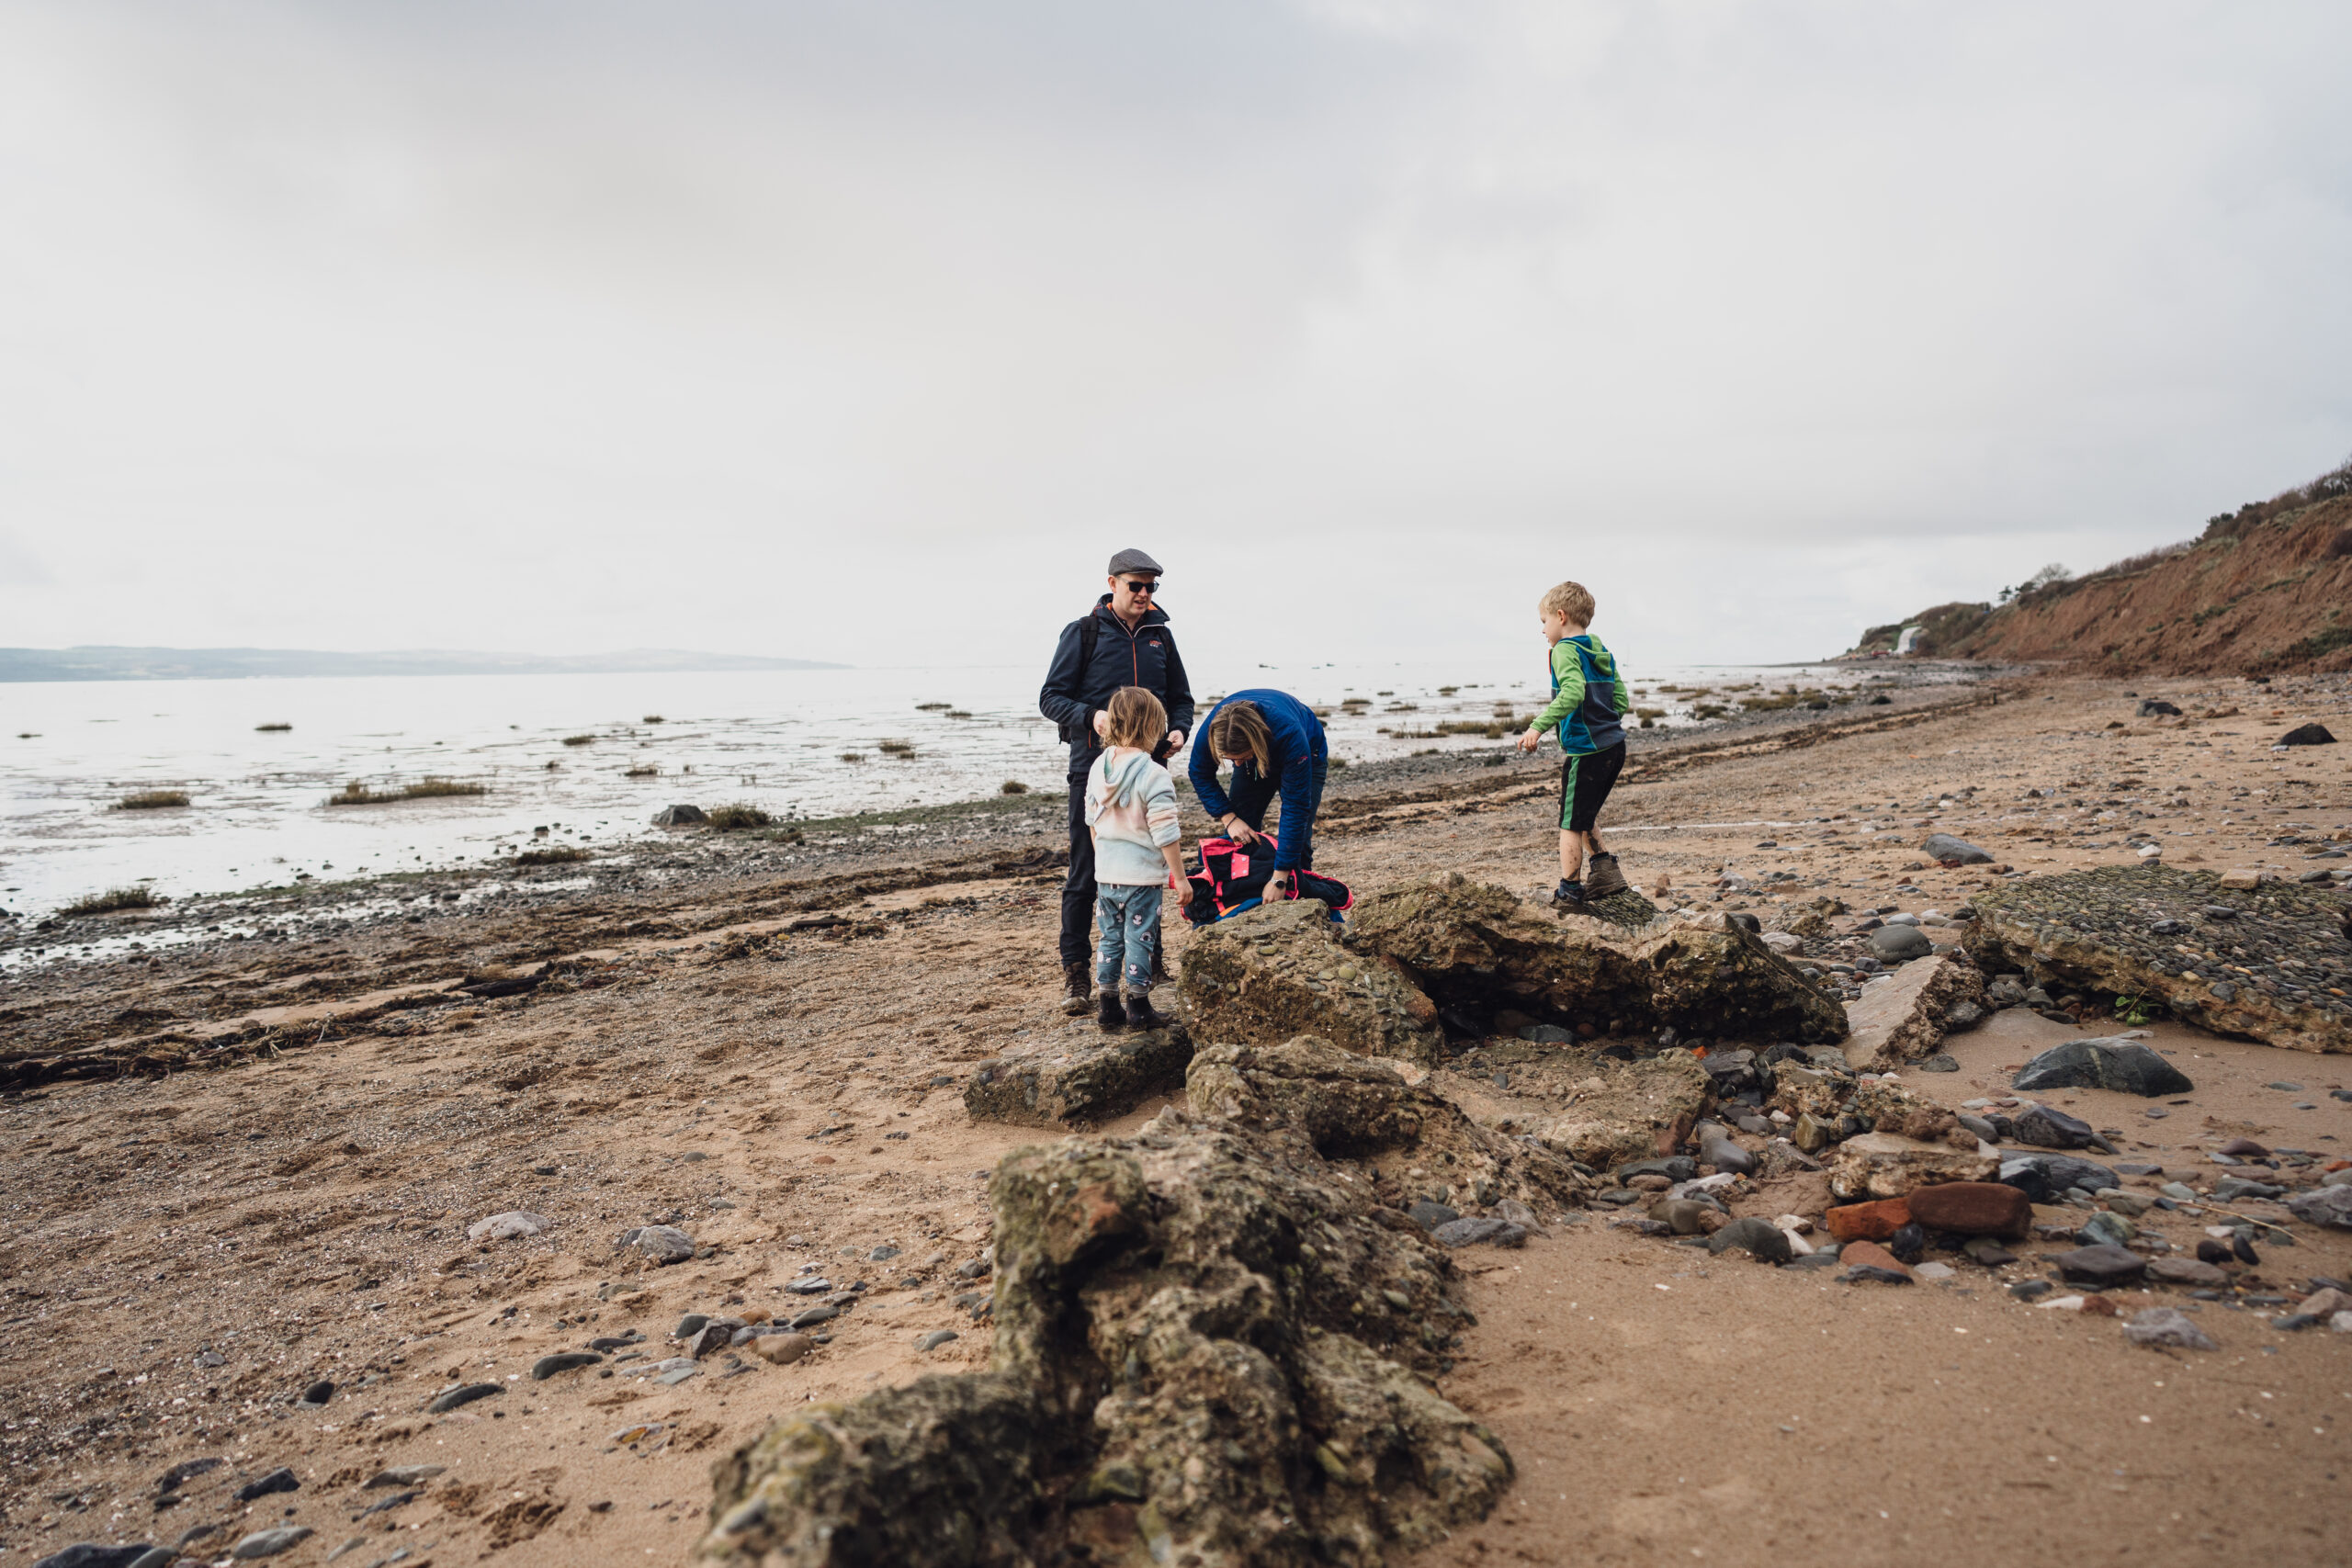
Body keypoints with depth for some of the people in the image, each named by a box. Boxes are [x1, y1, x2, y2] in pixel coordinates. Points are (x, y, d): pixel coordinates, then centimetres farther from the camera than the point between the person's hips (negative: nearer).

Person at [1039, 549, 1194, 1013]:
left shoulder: (1160, 634, 10)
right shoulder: (1083, 633, -2)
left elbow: (1180, 697, 19)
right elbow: (1051, 698, -3)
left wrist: (1179, 730, -2)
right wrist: (1090, 717, -22)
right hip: (1094, 769, -4)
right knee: (1086, 873, -2)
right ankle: (1076, 971, 6)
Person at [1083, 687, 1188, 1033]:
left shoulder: (1097, 768, 3)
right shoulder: (1154, 776, -17)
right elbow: (1165, 834, -17)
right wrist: (1179, 877, -9)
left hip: (1106, 874, 6)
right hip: (1142, 875, -6)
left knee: (1109, 938, 15)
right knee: (1140, 939, 5)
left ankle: (1107, 1005, 20)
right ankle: (1139, 1007, 13)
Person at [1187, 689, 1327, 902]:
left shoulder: (1289, 734, -45)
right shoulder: (1211, 729, -36)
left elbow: (1296, 807, -42)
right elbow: (1200, 775, -13)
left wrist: (1279, 879, -43)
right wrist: (1229, 818, -28)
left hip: (1307, 756, -3)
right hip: (1255, 757, 3)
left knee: (1297, 842, -14)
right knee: (1238, 836, -7)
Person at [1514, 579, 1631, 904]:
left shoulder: (1565, 651, -13)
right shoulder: (1603, 653, 12)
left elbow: (1572, 693, -30)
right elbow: (1621, 700, 12)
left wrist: (1539, 726, -32)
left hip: (1585, 750, -9)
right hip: (1615, 746, 9)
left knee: (1571, 822, 2)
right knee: (1585, 815, 24)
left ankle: (1570, 890, 7)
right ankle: (1604, 871, 25)